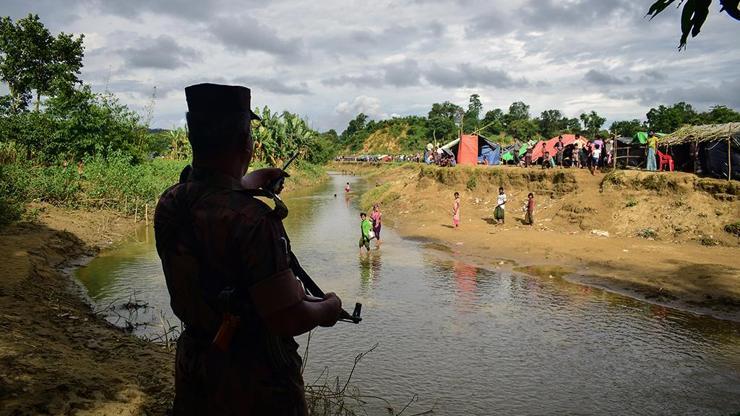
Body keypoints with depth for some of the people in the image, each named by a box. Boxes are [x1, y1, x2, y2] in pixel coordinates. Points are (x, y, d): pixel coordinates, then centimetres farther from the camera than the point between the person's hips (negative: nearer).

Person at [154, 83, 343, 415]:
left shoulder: (168, 204, -7)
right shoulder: (252, 220, -31)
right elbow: (289, 320, -28)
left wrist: (244, 184, 31)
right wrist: (328, 308, -9)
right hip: (256, 384, -6)